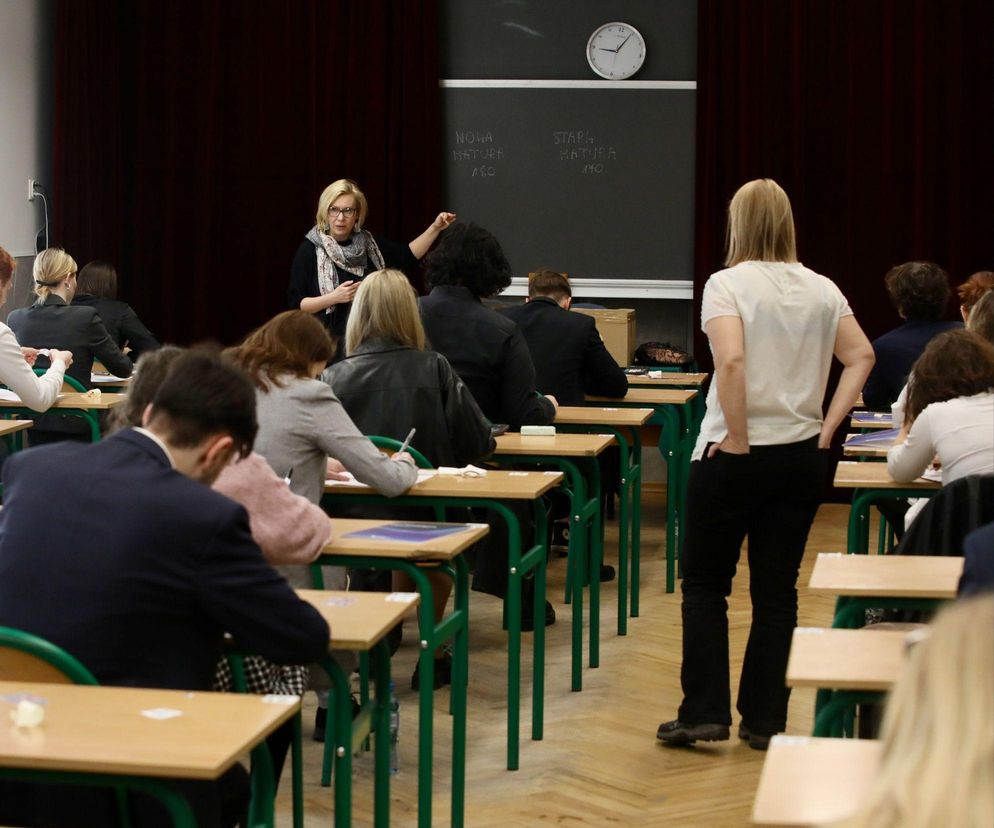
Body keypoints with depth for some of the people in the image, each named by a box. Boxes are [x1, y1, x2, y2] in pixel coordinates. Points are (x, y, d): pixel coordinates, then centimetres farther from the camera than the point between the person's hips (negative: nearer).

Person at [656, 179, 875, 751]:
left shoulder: (727, 284, -10)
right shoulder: (822, 290, 6)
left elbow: (731, 359, -24)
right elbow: (861, 357, 0)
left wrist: (737, 436, -16)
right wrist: (827, 427, 1)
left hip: (736, 453, -4)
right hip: (801, 453, 5)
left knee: (705, 582, 8)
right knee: (778, 590, 10)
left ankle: (705, 712, 6)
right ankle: (765, 719, 13)